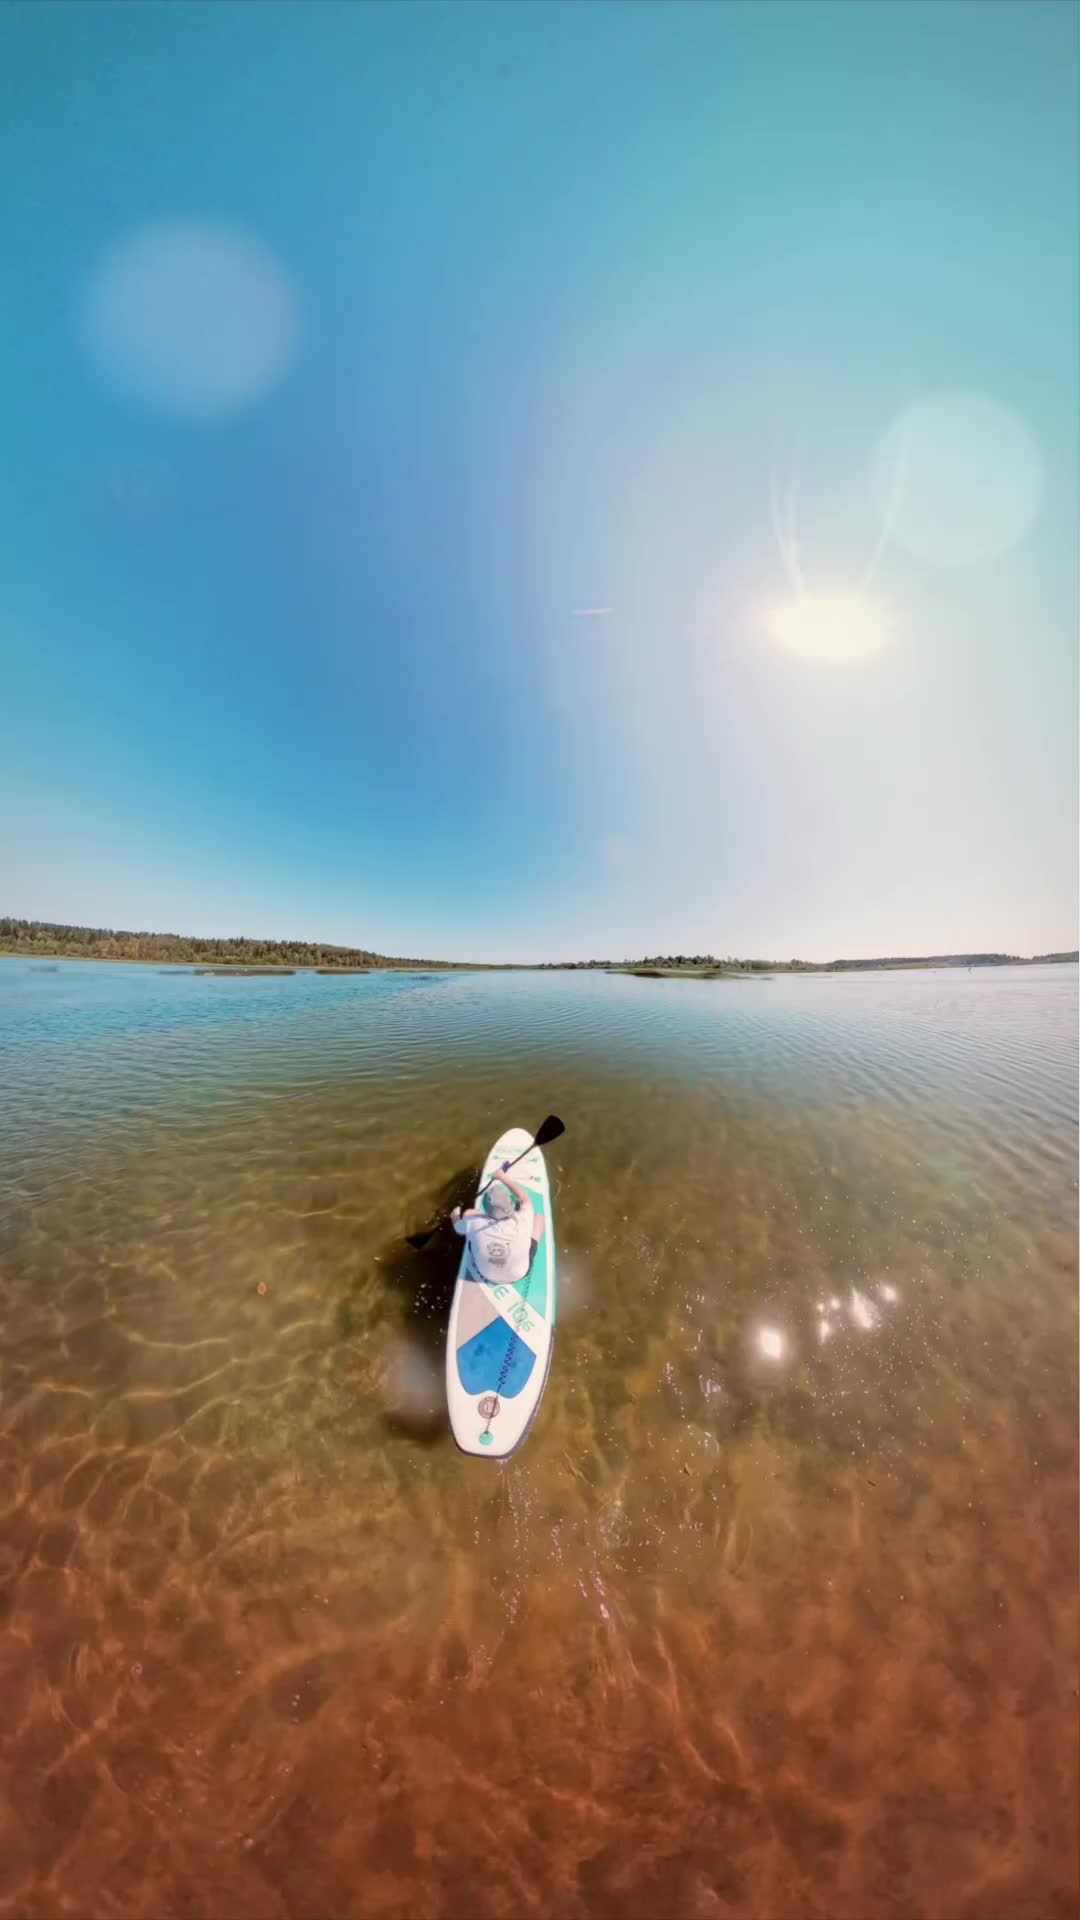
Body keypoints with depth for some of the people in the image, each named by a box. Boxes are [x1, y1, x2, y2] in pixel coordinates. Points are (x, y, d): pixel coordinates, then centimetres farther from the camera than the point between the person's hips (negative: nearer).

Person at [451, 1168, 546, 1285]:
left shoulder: (475, 1223, -34)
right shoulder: (520, 1222, -36)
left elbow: (458, 1227, -9)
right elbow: (526, 1199, -13)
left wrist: (455, 1216, 12)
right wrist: (504, 1178, -6)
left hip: (485, 1274, 1)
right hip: (519, 1274, -1)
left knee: (468, 1213, 6)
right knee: (539, 1216, 7)